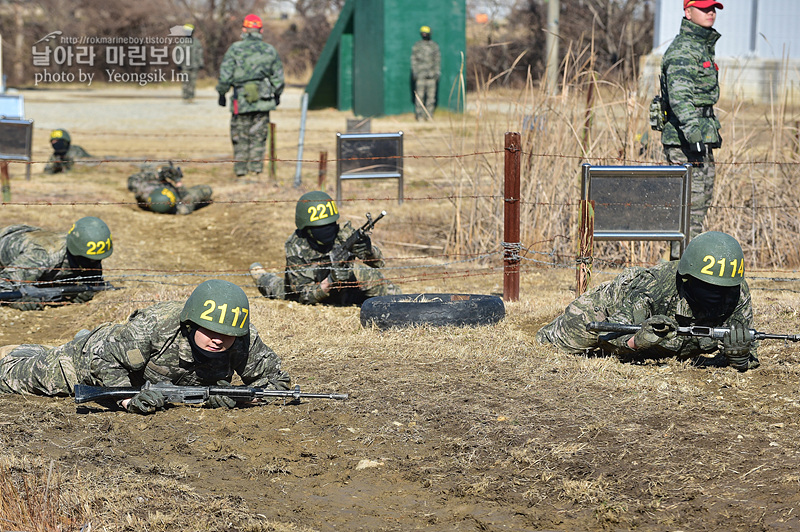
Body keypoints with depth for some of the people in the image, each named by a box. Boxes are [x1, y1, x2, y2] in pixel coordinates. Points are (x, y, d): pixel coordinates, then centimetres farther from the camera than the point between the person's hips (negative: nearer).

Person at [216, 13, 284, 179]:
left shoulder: (235, 49, -5)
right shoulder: (270, 50, 4)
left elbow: (225, 75, -5)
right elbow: (278, 76, 9)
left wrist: (222, 93, 8)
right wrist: (277, 95, 22)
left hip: (242, 99, -2)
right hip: (264, 100, 2)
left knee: (240, 135, 6)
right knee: (259, 134, 10)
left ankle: (240, 168, 6)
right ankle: (256, 165, 9)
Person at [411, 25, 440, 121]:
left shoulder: (434, 46, 11)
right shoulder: (417, 45, 5)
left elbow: (438, 59, 12)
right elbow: (413, 59, 4)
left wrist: (437, 73, 5)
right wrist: (415, 72, -4)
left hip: (431, 75, 2)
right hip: (420, 74, -2)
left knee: (431, 95, -1)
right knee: (420, 95, -6)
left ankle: (429, 115, 3)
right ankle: (419, 115, -2)